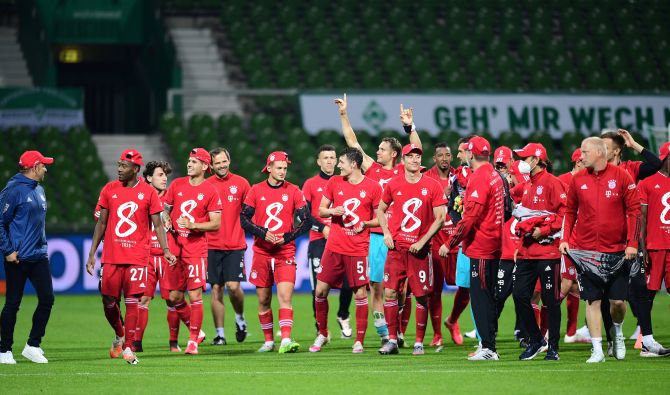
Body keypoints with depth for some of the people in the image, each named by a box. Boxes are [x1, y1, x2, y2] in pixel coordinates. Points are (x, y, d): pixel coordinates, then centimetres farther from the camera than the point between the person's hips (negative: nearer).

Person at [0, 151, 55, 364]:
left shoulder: (39, 190, 14)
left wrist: (43, 246, 17)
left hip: (39, 257, 8)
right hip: (18, 258, -8)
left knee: (47, 299, 1)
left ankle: (33, 346, 12)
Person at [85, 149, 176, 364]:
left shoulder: (148, 192, 0)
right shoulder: (109, 190, 6)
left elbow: (158, 225, 3)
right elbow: (101, 223, 11)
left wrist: (166, 251, -11)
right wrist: (92, 254, 9)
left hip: (137, 257, -2)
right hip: (111, 257, 2)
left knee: (132, 302, -5)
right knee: (109, 302, 4)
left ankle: (128, 348, 0)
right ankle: (119, 336, 31)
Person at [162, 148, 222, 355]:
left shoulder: (210, 191, -4)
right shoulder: (177, 184, 9)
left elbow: (216, 224, -6)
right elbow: (165, 209, 20)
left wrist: (193, 225, -18)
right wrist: (167, 221, -1)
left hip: (196, 248, -5)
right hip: (174, 246, 5)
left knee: (195, 295, -8)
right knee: (174, 297, 7)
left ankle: (193, 340, 1)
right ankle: (196, 330, 26)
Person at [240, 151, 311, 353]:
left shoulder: (293, 191, 1)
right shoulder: (256, 190, 3)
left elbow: (306, 222, 1)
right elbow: (244, 219, 2)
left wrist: (287, 237, -12)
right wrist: (263, 233, -13)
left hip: (285, 251, -2)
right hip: (261, 251, 2)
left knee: (285, 296, -15)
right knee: (263, 299, 7)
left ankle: (286, 340, -23)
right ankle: (268, 341, 19)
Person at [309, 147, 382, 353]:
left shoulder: (372, 187, -2)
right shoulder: (334, 182, 8)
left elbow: (380, 218, 3)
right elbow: (321, 210, 14)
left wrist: (364, 223, -15)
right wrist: (332, 211, -7)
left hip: (358, 249, -3)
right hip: (334, 247, 3)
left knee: (360, 294, -4)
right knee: (320, 290, 2)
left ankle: (359, 341, 4)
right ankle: (322, 334, 19)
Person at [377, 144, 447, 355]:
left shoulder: (432, 186, -2)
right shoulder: (393, 185, 5)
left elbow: (440, 218, -2)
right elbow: (381, 209, 19)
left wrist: (422, 241, -9)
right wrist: (386, 233, 5)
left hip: (420, 248, -2)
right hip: (396, 247, 2)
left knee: (421, 296, 0)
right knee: (390, 292, -4)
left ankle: (419, 342, 8)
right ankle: (392, 340, 4)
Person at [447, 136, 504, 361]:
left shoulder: (479, 178, -15)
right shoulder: (495, 177, 13)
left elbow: (471, 217, -19)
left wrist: (451, 243, -14)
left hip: (480, 247, -9)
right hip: (494, 245, 9)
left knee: (480, 297, -7)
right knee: (488, 296, 14)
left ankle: (488, 348, -9)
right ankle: (489, 345, 17)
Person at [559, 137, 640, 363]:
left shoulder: (621, 176, -3)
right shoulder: (578, 180, 4)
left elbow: (634, 210, -2)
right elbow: (570, 212, 13)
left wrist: (632, 243, -8)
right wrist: (565, 239, 1)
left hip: (616, 250, -1)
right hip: (585, 250, 1)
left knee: (618, 301, 1)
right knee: (592, 300, 0)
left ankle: (618, 332, 32)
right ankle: (597, 350, 4)